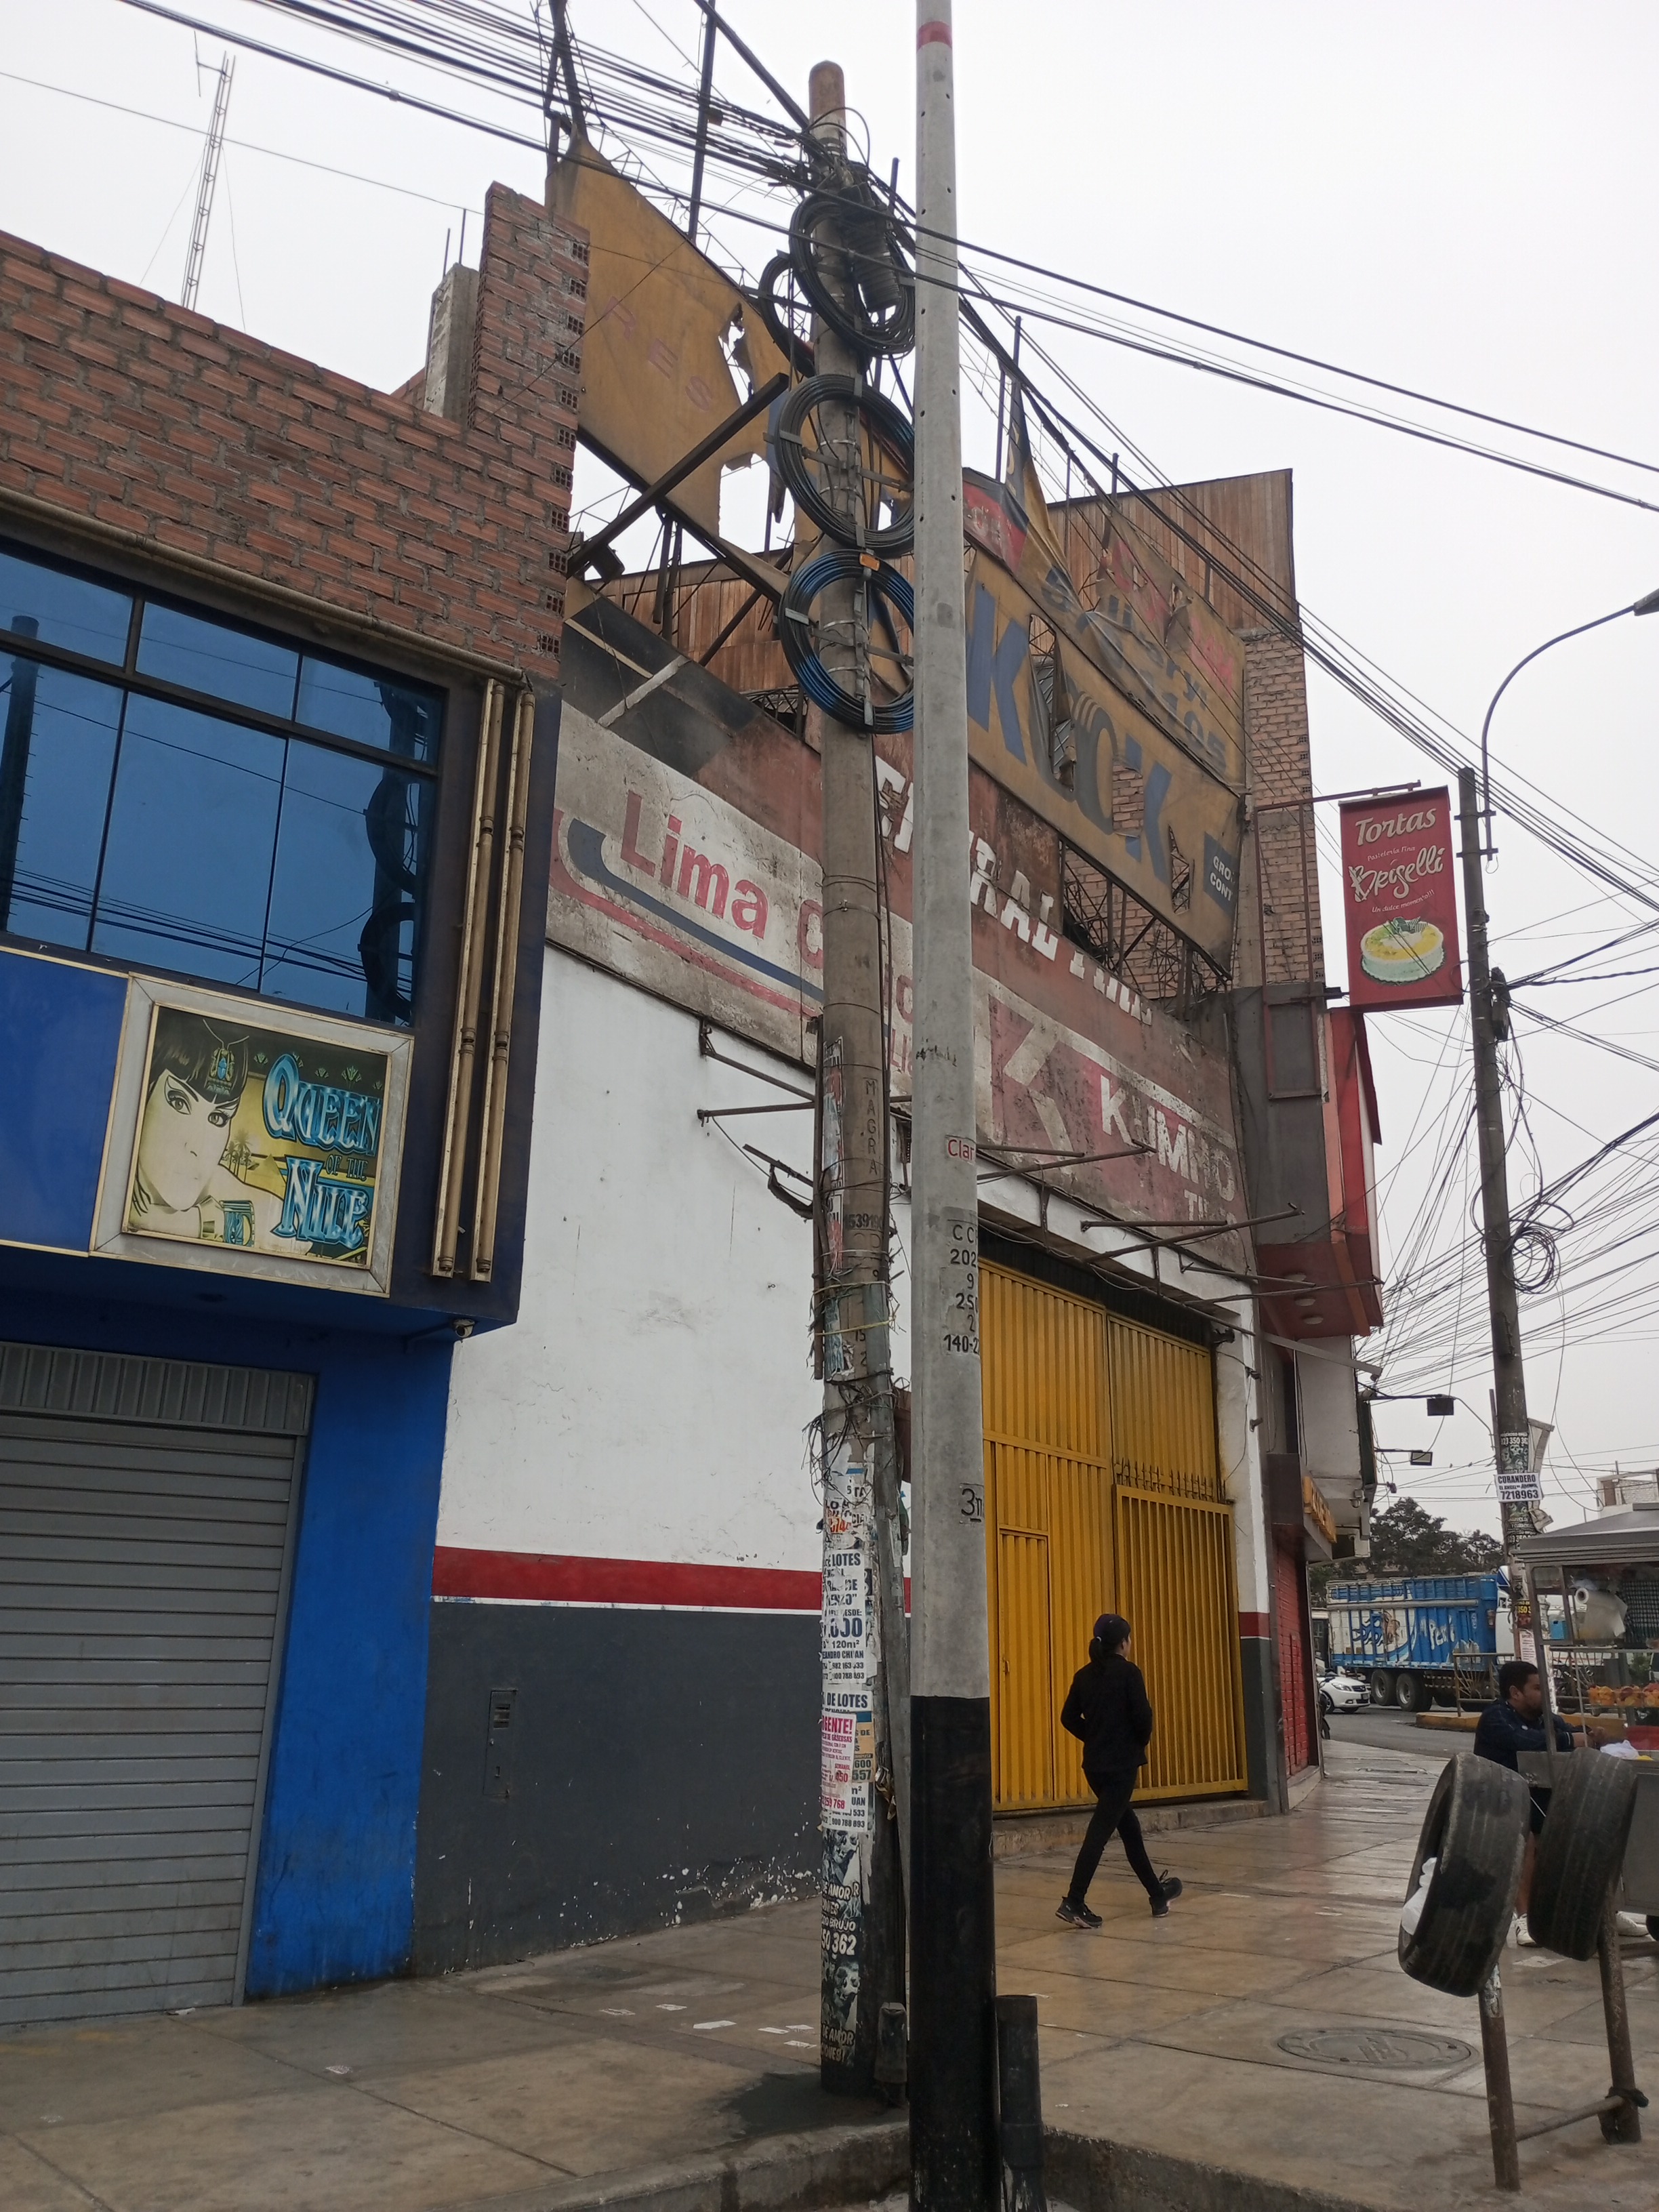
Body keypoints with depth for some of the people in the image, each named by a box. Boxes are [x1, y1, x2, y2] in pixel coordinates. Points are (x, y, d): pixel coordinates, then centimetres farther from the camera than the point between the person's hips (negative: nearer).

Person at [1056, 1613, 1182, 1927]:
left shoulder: (1084, 1675, 6)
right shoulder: (1129, 1673, -11)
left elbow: (1069, 1718, 6)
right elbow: (1143, 1717, -14)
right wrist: (1142, 1742, 5)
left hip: (1094, 1763, 7)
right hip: (1122, 1763, -7)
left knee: (1128, 1825, 18)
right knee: (1101, 1830, -7)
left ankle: (1158, 1894, 30)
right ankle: (1074, 1902, -13)